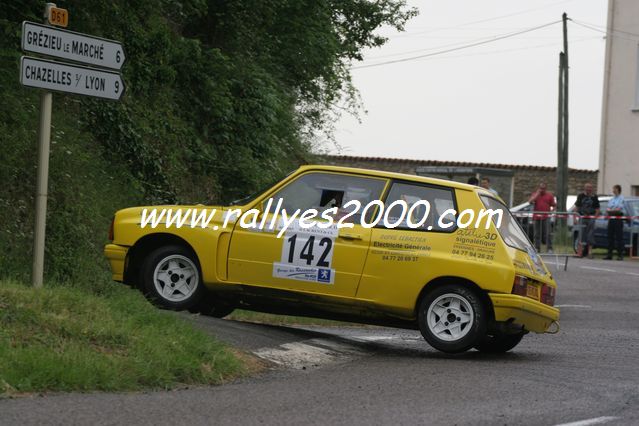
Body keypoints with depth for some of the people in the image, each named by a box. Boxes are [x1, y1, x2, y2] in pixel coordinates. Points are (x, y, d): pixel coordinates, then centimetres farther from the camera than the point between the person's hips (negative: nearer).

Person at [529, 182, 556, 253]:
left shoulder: (549, 195, 10)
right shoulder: (535, 194, 11)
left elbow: (554, 205, 12)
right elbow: (530, 201, -6)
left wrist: (552, 210, -7)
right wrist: (537, 193, -4)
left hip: (546, 217, -2)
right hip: (536, 217, 2)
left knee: (547, 234, -8)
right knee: (537, 234, 5)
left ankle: (549, 248, -9)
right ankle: (537, 248, 10)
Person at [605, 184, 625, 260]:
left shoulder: (621, 198, -2)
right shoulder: (611, 199, 19)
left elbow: (618, 209, -10)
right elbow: (607, 209, 14)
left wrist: (610, 210, 0)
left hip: (618, 219, -7)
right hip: (611, 219, 7)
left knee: (619, 237, -7)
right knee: (610, 237, 5)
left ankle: (620, 255, -7)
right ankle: (609, 254, 9)